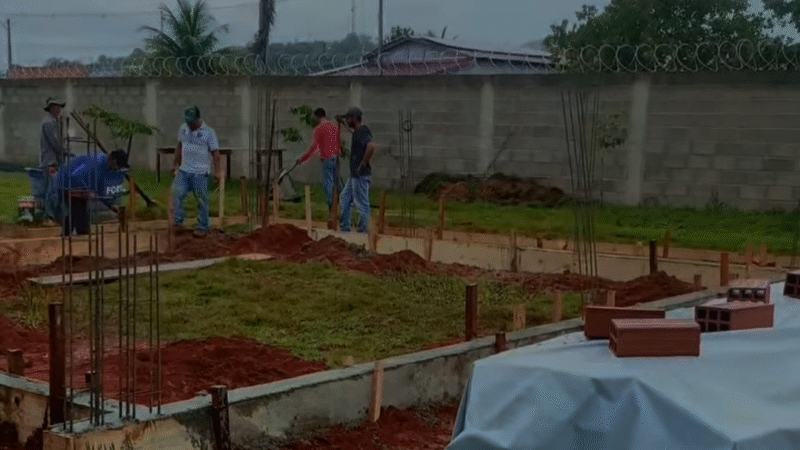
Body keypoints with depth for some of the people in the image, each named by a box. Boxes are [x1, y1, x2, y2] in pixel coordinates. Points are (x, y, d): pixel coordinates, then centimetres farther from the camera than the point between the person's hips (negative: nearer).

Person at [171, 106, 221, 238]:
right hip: (184, 170, 4)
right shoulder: (183, 129, 9)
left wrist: (217, 171, -11)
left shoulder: (208, 132, -6)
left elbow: (215, 152, -6)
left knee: (202, 200, 0)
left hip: (200, 172, -4)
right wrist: (175, 164, 22)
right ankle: (178, 222, 1)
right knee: (177, 194, -7)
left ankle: (203, 227, 9)